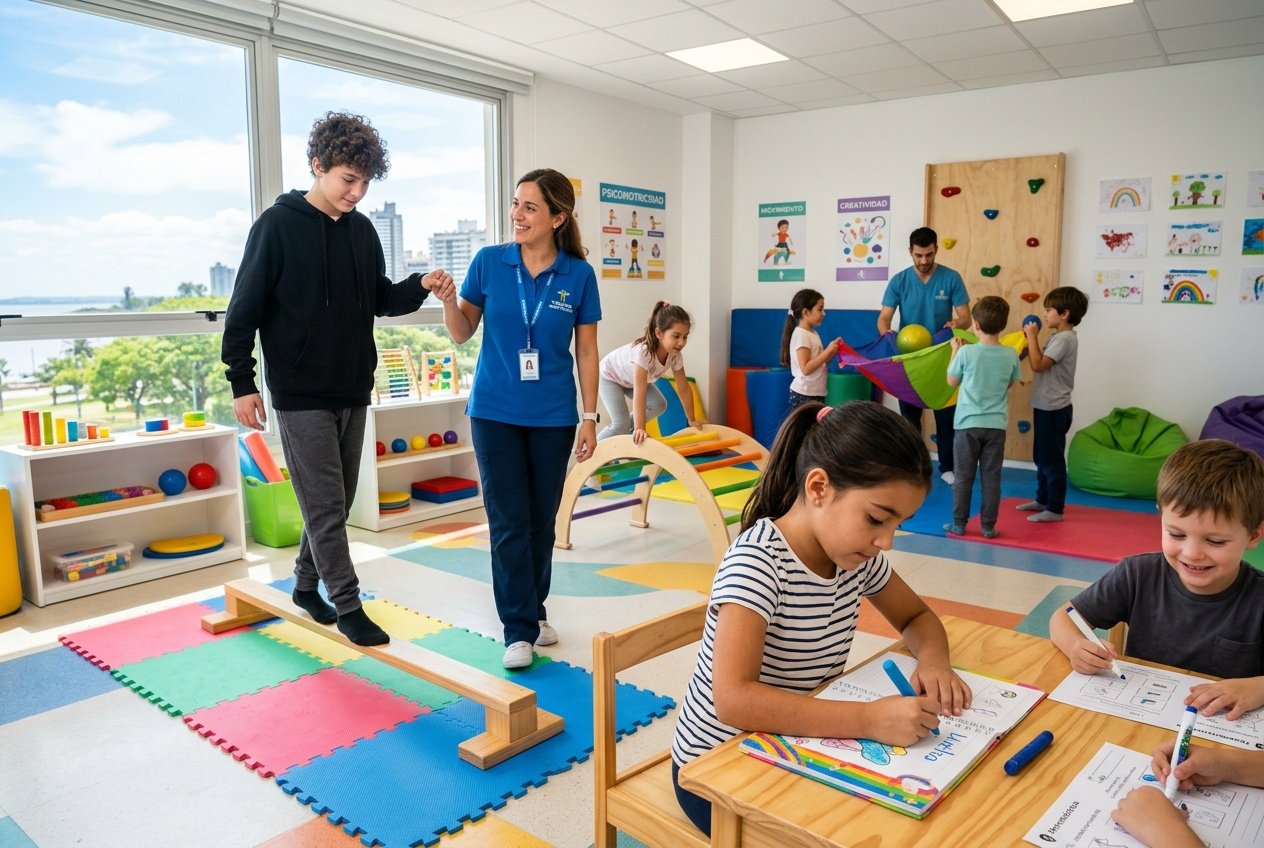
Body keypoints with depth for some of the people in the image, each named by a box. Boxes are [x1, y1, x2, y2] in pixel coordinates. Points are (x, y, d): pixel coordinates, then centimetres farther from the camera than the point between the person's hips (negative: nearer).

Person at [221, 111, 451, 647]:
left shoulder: (362, 230, 8)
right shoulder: (278, 225, -9)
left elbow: (380, 299, 15)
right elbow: (245, 309, -8)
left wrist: (420, 286, -4)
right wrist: (242, 383, -11)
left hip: (353, 391, 6)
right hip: (300, 395, -6)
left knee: (337, 502, 14)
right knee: (325, 506, -2)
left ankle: (307, 584, 32)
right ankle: (348, 608, 8)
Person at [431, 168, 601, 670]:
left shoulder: (578, 275, -4)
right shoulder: (488, 262, -3)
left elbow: (586, 350, 1)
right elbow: (463, 333, 4)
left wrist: (589, 416, 0)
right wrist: (448, 301, -16)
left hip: (553, 415, 1)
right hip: (495, 412, 0)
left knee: (541, 519, 11)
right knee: (509, 521, 0)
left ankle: (533, 610, 30)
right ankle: (519, 629, 10)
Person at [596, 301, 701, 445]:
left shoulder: (675, 355, -22)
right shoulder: (643, 352, -43)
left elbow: (684, 388, -10)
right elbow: (639, 394, -47)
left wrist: (692, 420, -7)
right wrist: (640, 429, -52)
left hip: (629, 379, 7)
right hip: (609, 376, -7)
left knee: (659, 405, -5)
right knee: (621, 423, -17)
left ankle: (625, 430, 14)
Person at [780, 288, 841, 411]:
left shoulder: (812, 333, 12)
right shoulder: (801, 334, -14)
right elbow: (806, 368, -22)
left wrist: (833, 351, 4)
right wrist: (828, 351, -18)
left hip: (816, 393, 9)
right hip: (804, 395, -9)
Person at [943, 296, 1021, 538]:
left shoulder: (966, 352, -12)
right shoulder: (1010, 354, -4)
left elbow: (952, 381, 1)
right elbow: (1010, 383, 13)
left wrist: (955, 350, 11)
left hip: (967, 423, -2)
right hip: (996, 424, 2)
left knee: (963, 477, 7)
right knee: (991, 477, 8)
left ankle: (959, 524, 14)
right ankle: (988, 526, 13)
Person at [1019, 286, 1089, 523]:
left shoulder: (1064, 338, -18)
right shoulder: (1058, 337, 12)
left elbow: (1038, 365, -23)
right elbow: (1041, 361, 12)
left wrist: (1032, 336, -16)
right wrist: (1031, 339, 4)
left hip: (1053, 409, -10)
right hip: (1046, 406, 10)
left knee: (1052, 459, -2)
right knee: (1041, 457, 19)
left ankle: (1055, 509, 6)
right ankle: (1042, 499, 30)